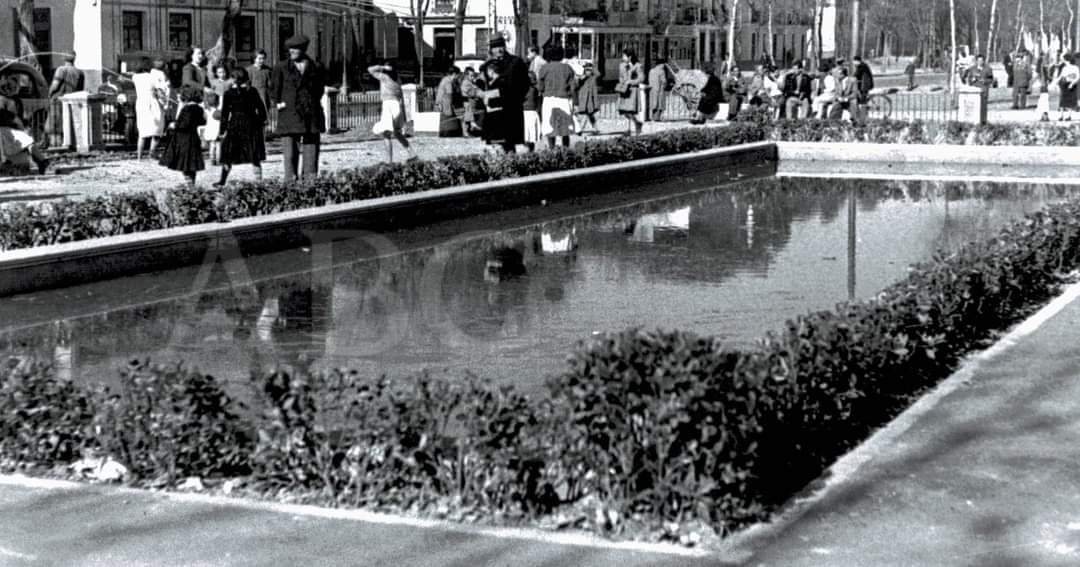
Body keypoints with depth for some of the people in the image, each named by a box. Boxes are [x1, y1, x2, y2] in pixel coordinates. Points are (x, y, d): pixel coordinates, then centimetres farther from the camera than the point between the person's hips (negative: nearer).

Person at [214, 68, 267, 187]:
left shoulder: (229, 93, -5)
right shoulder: (253, 91, 0)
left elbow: (225, 113, -5)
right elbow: (261, 109, 3)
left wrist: (223, 130, -2)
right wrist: (262, 122, 13)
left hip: (234, 125, -2)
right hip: (252, 125, 2)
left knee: (228, 156, 5)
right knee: (255, 156, 7)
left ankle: (223, 181, 6)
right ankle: (259, 179, 5)